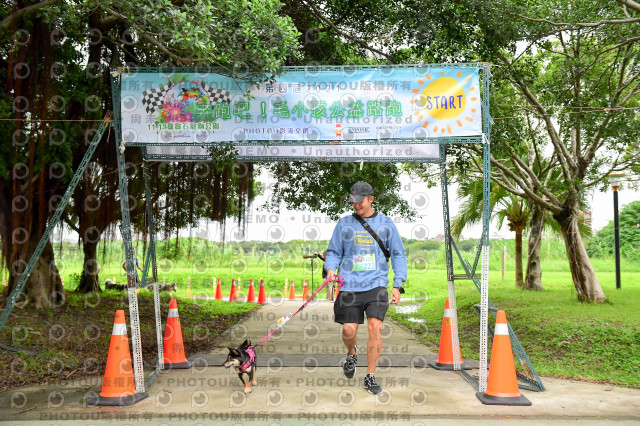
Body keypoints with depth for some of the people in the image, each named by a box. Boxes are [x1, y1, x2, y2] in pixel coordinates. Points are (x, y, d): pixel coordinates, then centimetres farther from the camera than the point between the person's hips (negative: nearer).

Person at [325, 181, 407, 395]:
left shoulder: (386, 224, 9)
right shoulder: (344, 224, 10)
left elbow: (398, 255, 12)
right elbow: (334, 251, 14)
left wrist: (398, 284, 3)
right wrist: (331, 268, -8)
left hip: (376, 284, -1)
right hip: (349, 286, 1)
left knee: (375, 327, -12)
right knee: (349, 330, -3)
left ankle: (370, 377, 3)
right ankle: (351, 354, 33)